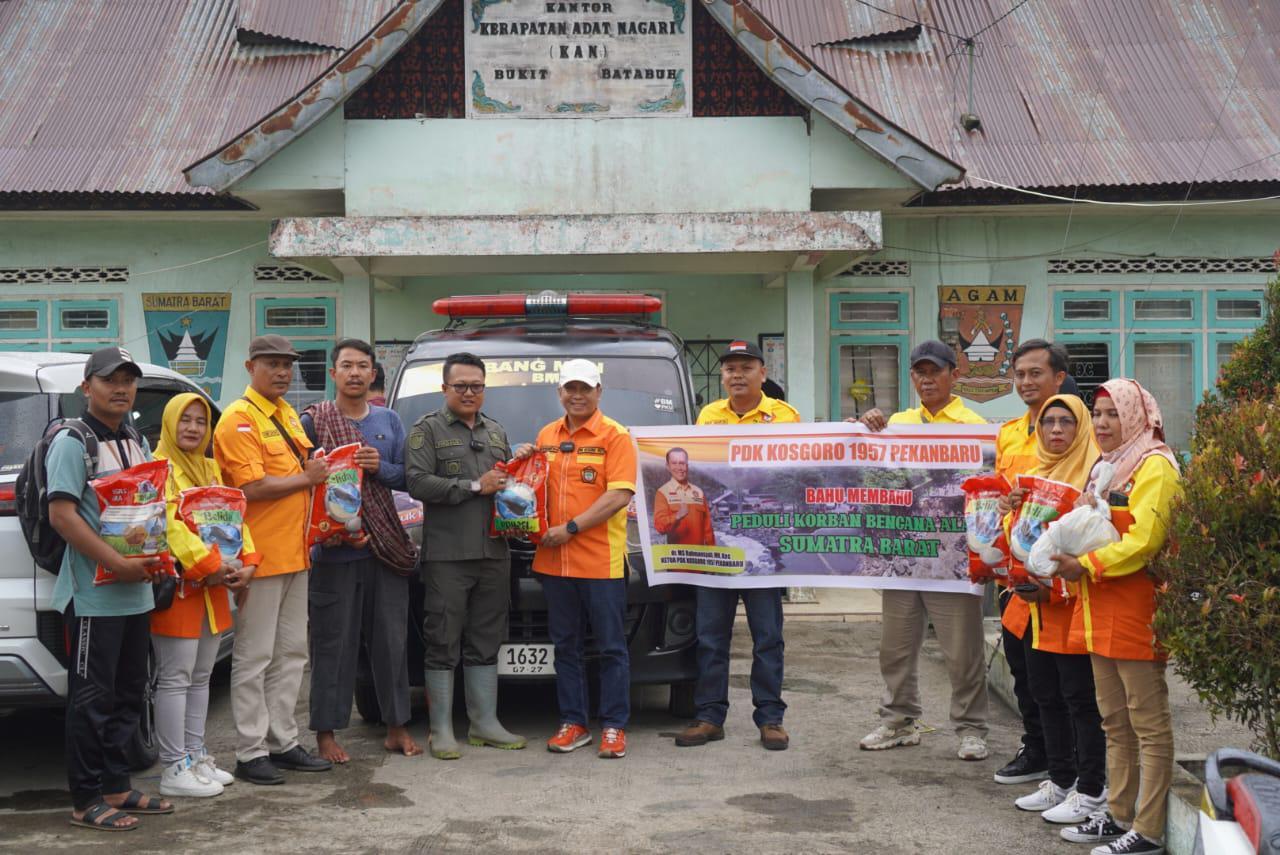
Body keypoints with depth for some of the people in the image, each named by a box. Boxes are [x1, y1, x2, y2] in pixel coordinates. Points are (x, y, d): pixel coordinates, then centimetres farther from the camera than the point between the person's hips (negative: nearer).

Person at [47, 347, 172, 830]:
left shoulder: (137, 441, 15)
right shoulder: (72, 442, -9)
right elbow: (62, 515, -17)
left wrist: (155, 558, 2)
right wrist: (117, 564, -22)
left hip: (137, 591, 8)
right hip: (94, 594, -8)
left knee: (127, 693, 14)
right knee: (92, 698, -1)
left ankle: (117, 787, 24)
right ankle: (86, 801, 8)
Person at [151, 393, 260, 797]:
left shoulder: (210, 468, 18)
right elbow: (169, 524, -18)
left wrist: (247, 561, -1)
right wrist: (208, 565, -22)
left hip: (214, 586, 8)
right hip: (176, 585, -8)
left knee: (201, 677, 13)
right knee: (175, 677, -4)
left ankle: (196, 756, 22)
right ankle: (175, 769, 2)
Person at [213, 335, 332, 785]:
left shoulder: (286, 413, 15)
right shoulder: (239, 418, -12)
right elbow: (254, 487, -20)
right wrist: (307, 478, -11)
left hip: (293, 552, 9)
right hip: (259, 556, -9)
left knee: (291, 654, 14)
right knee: (254, 658, -1)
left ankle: (283, 742, 23)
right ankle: (251, 753, 6)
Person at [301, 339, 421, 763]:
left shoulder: (389, 421, 12)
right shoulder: (313, 421, -1)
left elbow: (406, 476, 9)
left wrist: (380, 468, -12)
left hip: (387, 546, 4)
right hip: (334, 549, -4)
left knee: (391, 639, 10)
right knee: (334, 643, 0)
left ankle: (396, 726, 21)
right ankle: (326, 732, 10)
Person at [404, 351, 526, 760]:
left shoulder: (496, 432, 20)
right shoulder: (428, 429, 0)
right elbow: (418, 482, -13)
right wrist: (475, 487, -14)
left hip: (494, 553, 6)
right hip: (447, 554, -6)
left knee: (486, 642, 11)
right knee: (444, 643, -2)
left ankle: (485, 723, 18)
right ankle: (441, 730, 5)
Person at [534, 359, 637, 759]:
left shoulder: (615, 436, -4)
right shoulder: (546, 436, 14)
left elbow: (619, 495, -13)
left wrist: (571, 528, -16)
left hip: (601, 561, -5)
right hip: (554, 560, 5)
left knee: (611, 647, 2)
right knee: (565, 646, 11)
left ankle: (614, 726, 11)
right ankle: (573, 724, 21)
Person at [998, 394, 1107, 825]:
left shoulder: (1094, 471, -9)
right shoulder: (1035, 474, 16)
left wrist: (1057, 584, -20)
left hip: (1077, 602, -8)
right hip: (1040, 604, 8)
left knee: (1080, 697, -1)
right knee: (1046, 693, 14)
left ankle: (1091, 790, 11)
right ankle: (1061, 780, 26)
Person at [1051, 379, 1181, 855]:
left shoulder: (1153, 466, -10)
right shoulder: (1105, 467, 19)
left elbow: (1144, 539, -20)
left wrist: (1088, 566, -22)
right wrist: (1069, 561, 7)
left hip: (1136, 610, -9)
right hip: (1101, 609, 9)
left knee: (1148, 723, -2)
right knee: (1114, 721, 15)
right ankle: (1119, 815, 25)